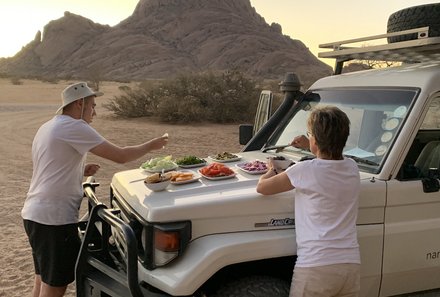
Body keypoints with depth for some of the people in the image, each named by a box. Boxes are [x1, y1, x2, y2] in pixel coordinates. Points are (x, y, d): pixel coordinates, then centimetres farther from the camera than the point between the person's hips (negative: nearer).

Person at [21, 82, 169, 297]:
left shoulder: (48, 127, 16)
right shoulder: (73, 127, -14)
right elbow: (120, 156, -15)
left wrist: (81, 171, 12)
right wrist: (151, 145, -1)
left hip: (35, 214, 10)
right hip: (54, 218, -10)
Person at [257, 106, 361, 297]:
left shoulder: (305, 171, -11)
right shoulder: (352, 168, 5)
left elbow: (262, 187, 2)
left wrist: (272, 170, 20)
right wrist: (311, 146, 27)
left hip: (317, 268, -5)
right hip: (352, 266, 5)